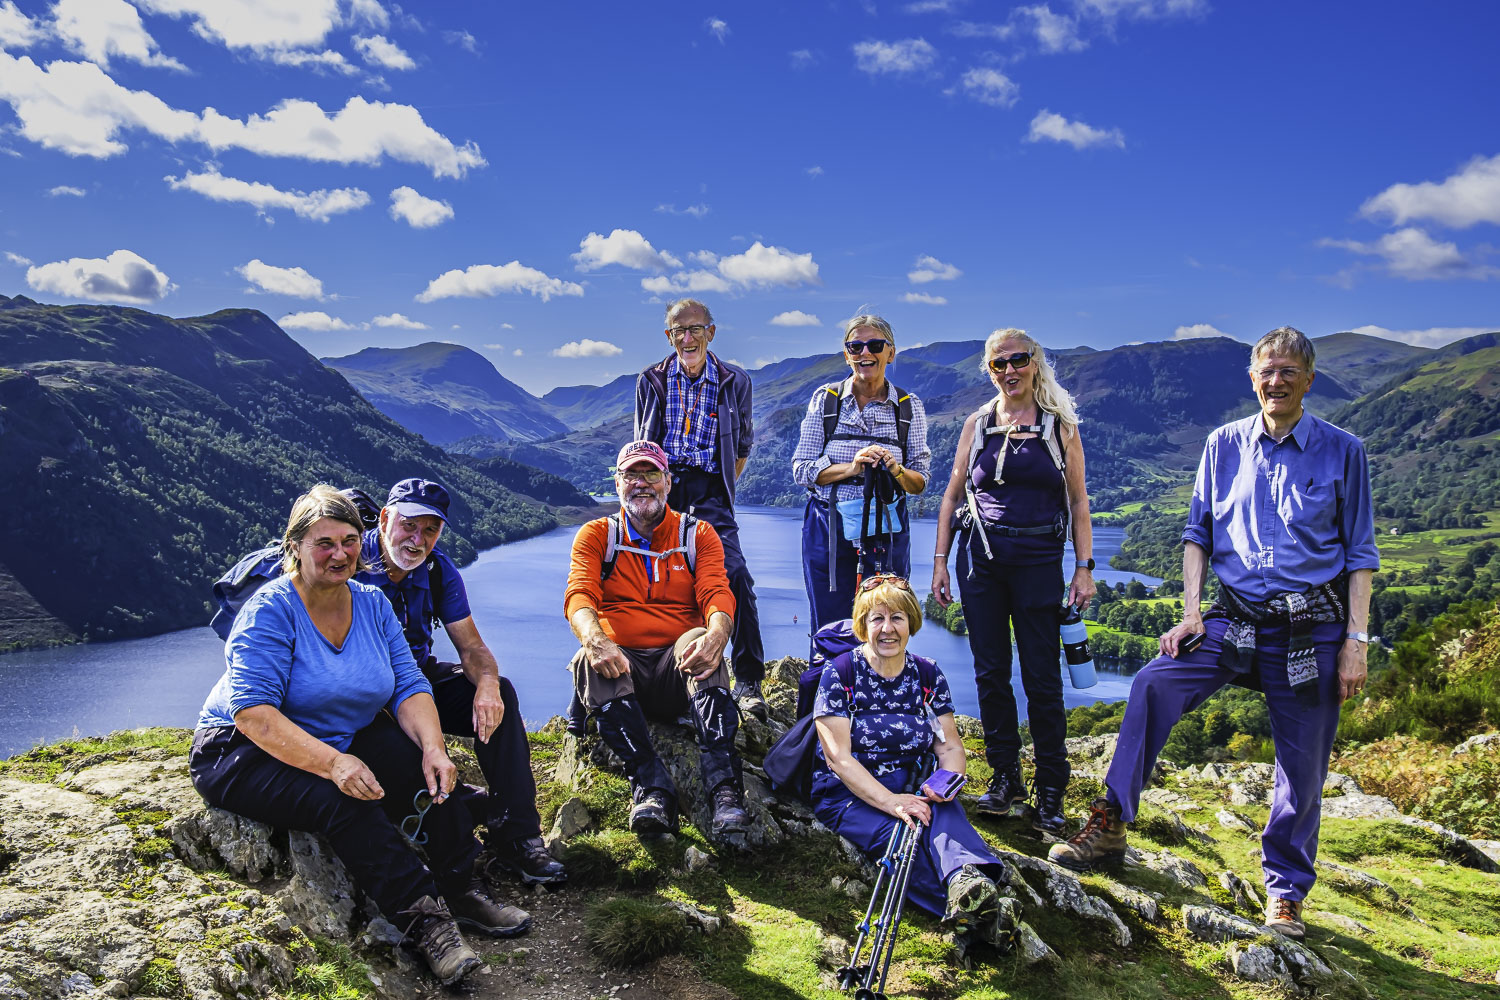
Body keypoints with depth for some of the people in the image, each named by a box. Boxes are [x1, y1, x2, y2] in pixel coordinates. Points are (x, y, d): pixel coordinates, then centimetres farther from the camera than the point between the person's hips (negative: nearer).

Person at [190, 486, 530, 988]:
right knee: (346, 801, -33)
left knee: (425, 772, -20)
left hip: (342, 740, 6)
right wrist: (333, 763, -39)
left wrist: (433, 748, -22)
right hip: (245, 753, -6)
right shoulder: (271, 610, -18)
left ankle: (463, 889, -13)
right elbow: (253, 713, -28)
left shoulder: (371, 603, 1)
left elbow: (409, 685, -3)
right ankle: (423, 919, -30)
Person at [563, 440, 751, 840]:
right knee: (589, 661, -32)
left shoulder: (698, 534, 10)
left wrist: (716, 634, -31)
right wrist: (594, 639, -32)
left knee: (700, 641, -33)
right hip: (620, 667, 0)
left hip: (677, 670, 0)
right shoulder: (596, 535, 10)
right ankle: (652, 789, -40)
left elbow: (717, 594, -6)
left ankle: (724, 788, -43)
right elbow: (579, 594, -7)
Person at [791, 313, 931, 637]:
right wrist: (851, 467, -17)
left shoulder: (910, 407, 5)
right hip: (828, 528, 0)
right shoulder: (825, 398, 3)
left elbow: (920, 483, 5)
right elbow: (801, 470, -1)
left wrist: (895, 470, -16)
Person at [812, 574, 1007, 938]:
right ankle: (975, 907, -55)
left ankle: (967, 878, -61)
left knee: (942, 810, -33)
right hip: (846, 795, -3)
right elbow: (839, 758, -13)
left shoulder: (928, 676, 7)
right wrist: (891, 802, -28)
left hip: (910, 790, 3)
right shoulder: (839, 674, -6)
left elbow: (950, 747, 6)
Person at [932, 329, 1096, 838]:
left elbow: (1078, 500, 4)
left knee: (1041, 677, 0)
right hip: (981, 561, 2)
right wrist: (940, 561, 4)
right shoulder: (978, 424, 8)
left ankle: (1050, 791, 11)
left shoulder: (1059, 424, 4)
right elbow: (953, 495, 10)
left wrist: (1084, 567, -3)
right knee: (991, 673, 6)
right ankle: (1005, 778, 20)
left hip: (1038, 562, -2)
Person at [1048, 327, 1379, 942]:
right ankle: (1111, 822, -15)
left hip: (1312, 629, -1)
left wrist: (1355, 641, -3)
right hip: (1236, 618, 1)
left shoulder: (1342, 452, 2)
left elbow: (1360, 554, 3)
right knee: (1154, 683, -23)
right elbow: (1197, 533, 10)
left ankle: (1286, 891, 24)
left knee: (1303, 768, 5)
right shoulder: (1225, 446, 6)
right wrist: (1190, 611, -2)